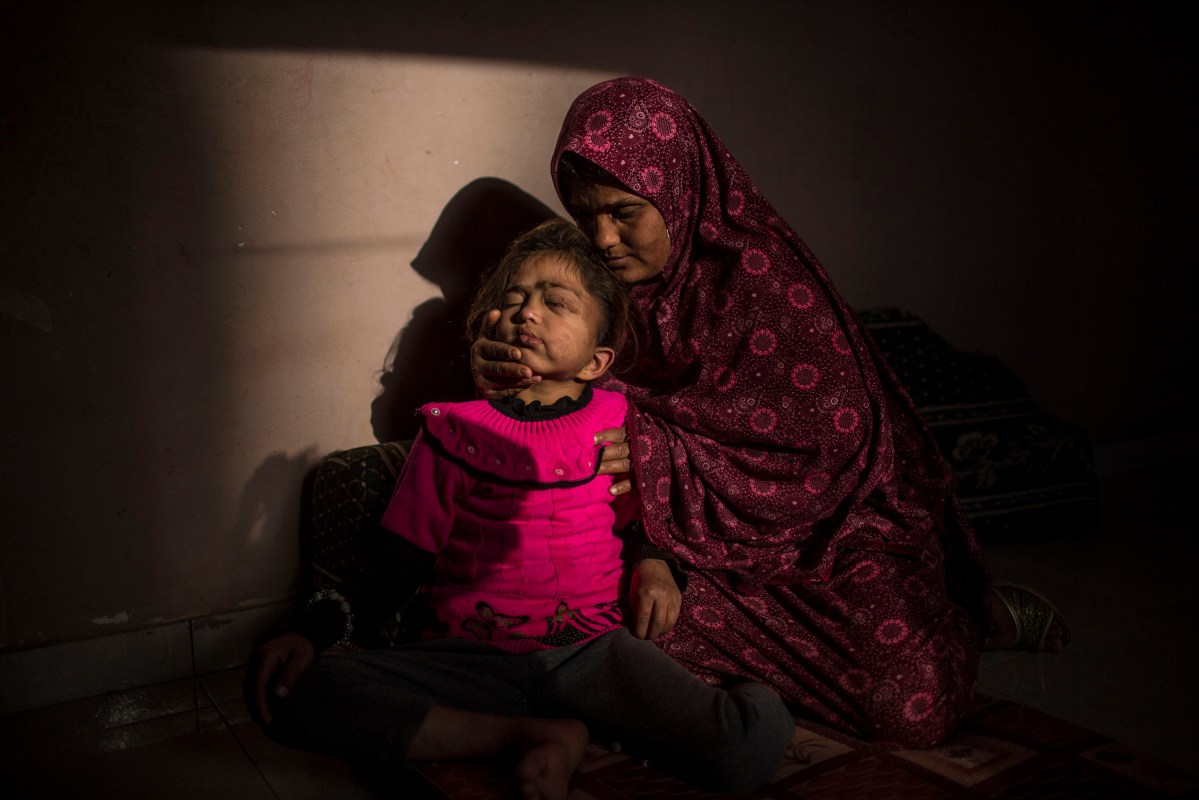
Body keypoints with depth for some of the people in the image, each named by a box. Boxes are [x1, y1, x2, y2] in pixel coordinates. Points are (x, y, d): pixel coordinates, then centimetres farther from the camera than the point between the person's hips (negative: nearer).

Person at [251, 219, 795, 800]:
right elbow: (395, 558, 5)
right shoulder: (453, 427, 6)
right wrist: (310, 631, -10)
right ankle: (534, 732, -15)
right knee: (293, 693, -26)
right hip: (473, 657, 1)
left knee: (758, 739, -26)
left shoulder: (618, 421, 8)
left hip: (592, 648, 0)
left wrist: (655, 566, 0)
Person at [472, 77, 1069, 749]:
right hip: (717, 537, 6)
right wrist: (499, 371, -24)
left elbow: (836, 444, -25)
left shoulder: (762, 271, -21)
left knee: (911, 711, -16)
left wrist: (660, 452, -32)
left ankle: (983, 617, 18)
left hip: (837, 519, -6)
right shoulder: (609, 282, -1)